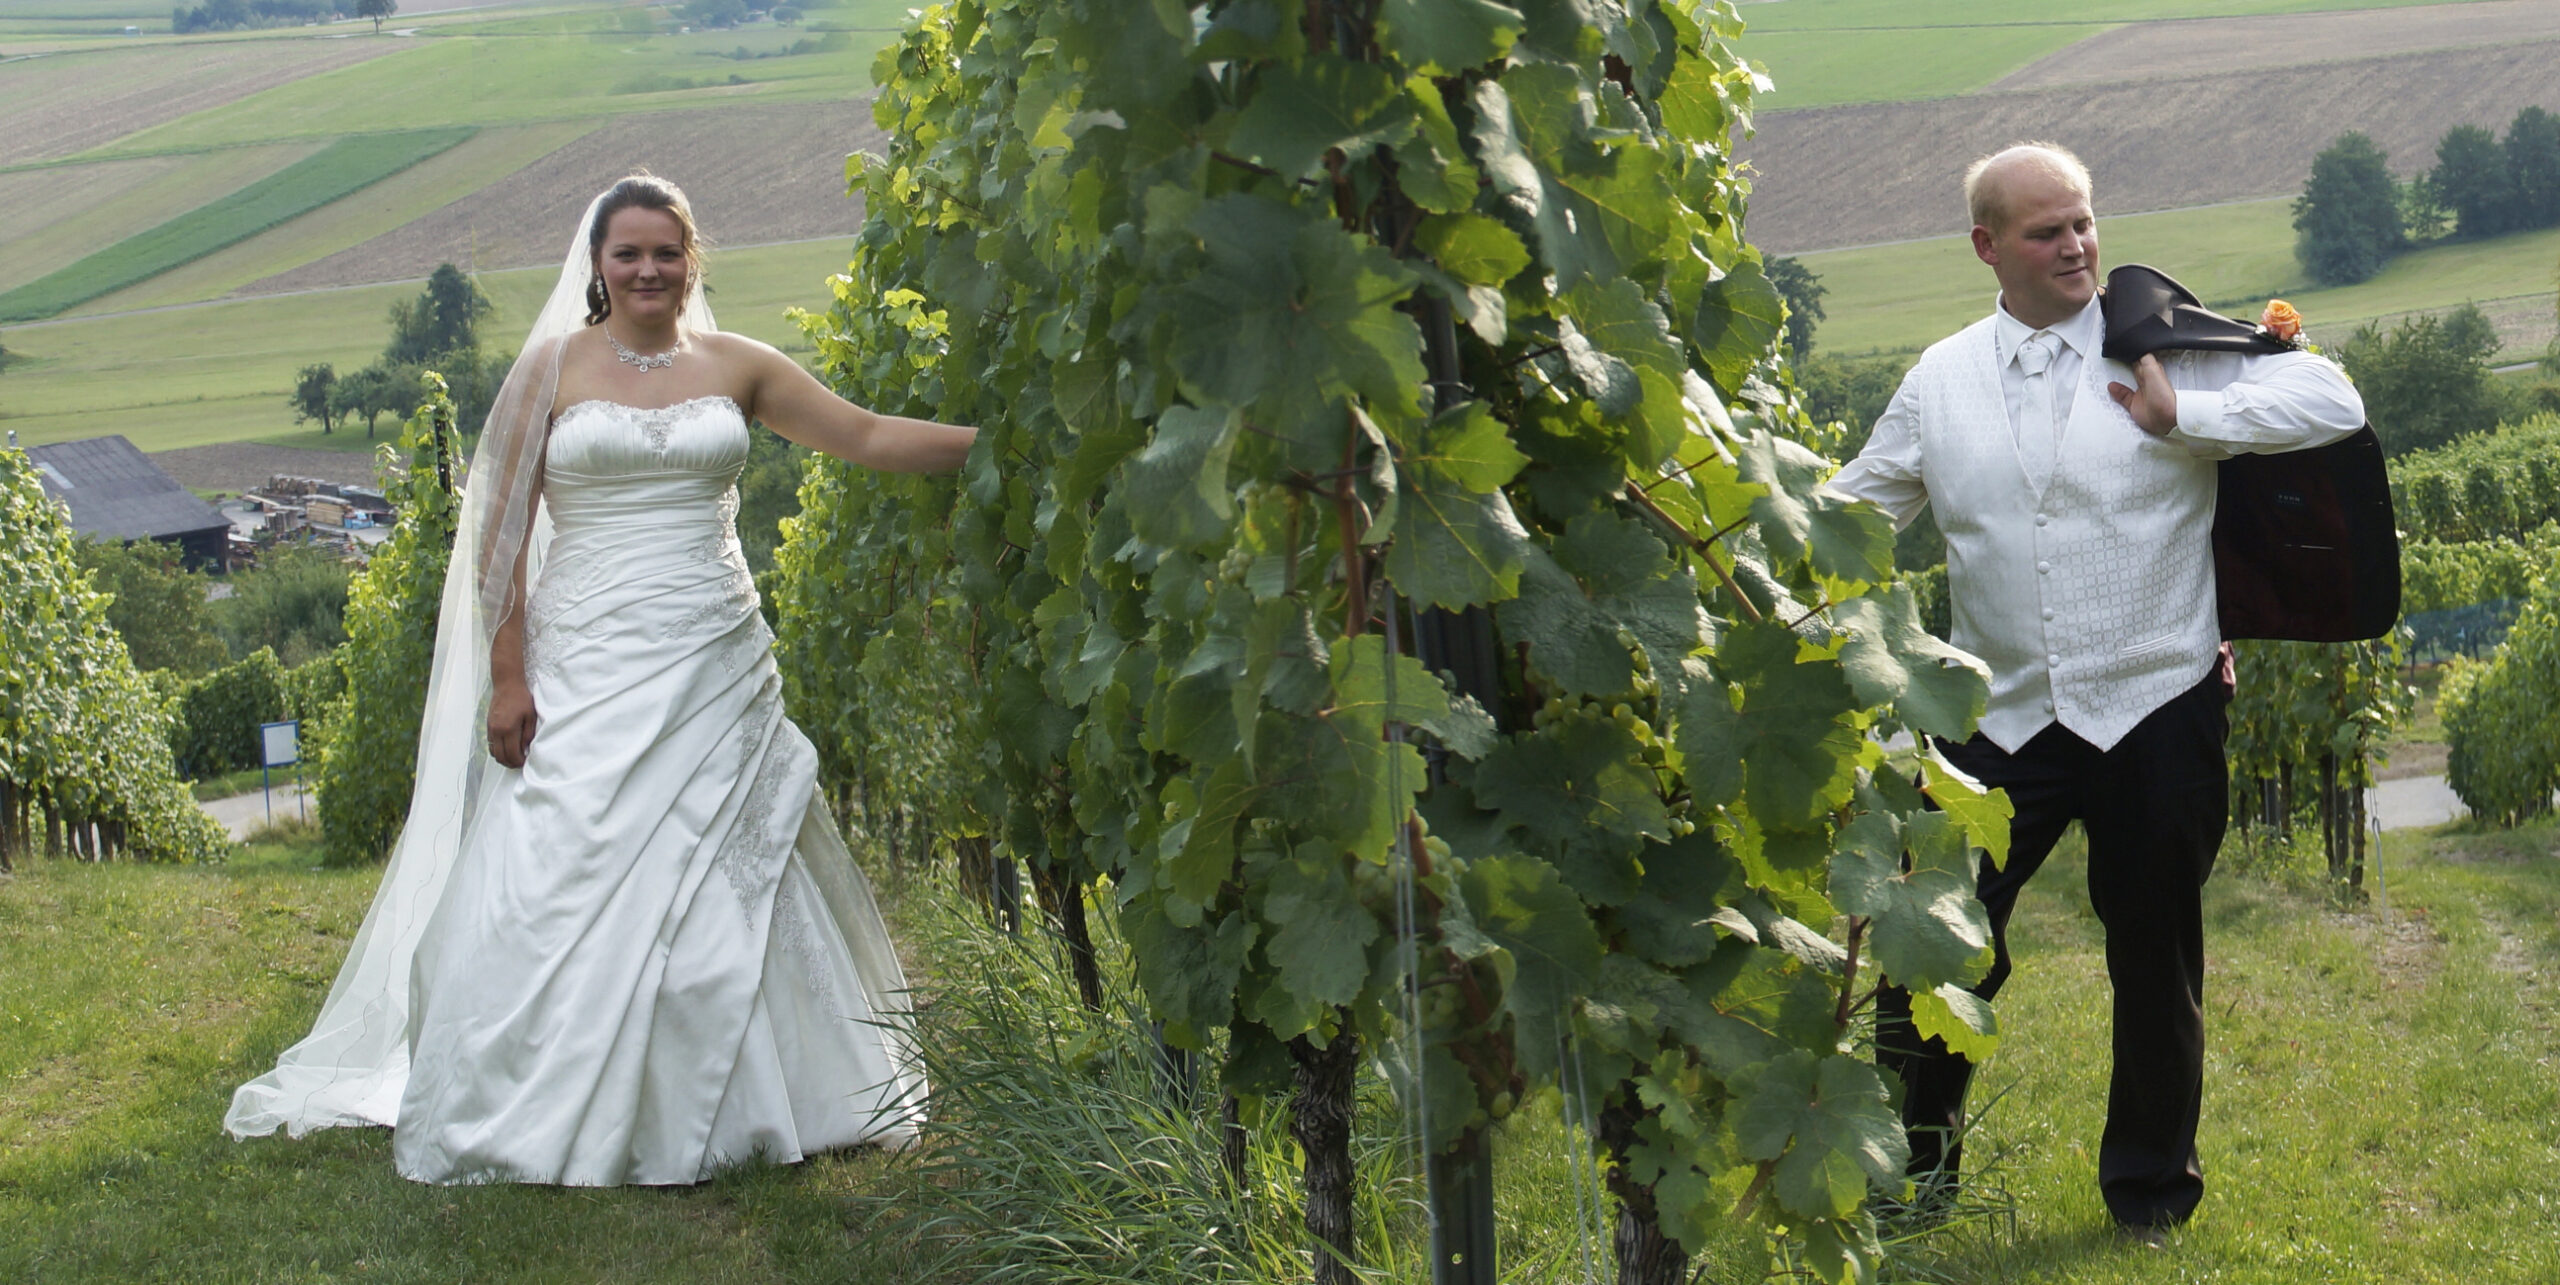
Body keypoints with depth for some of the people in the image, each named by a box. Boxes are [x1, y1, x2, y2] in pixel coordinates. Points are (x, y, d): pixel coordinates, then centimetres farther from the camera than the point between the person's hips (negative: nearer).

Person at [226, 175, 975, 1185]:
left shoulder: (736, 368, 8)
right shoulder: (553, 368, 1)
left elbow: (869, 437, 10)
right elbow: (501, 532, 0)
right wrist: (507, 677, -7)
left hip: (715, 669, 2)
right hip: (587, 672, -2)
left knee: (718, 887, 4)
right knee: (563, 888, -5)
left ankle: (714, 1111, 15)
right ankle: (531, 1123, 6)